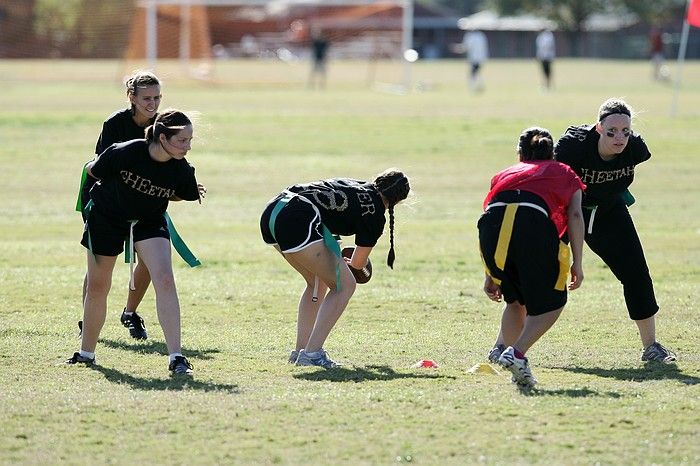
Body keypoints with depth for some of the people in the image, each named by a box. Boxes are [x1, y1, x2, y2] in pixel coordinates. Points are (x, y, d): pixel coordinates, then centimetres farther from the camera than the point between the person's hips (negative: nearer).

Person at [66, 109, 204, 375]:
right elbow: (93, 171, -8)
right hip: (106, 216, -1)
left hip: (149, 221, 1)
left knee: (165, 279, -18)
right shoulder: (125, 153, -31)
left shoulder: (181, 170, -21)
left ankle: (176, 357, -19)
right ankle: (86, 353, 30)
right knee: (97, 286, 10)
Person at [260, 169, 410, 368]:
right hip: (297, 221, -9)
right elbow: (359, 262, 15)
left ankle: (300, 351, 25)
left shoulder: (354, 185, 26)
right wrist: (350, 263, 39)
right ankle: (312, 353, -6)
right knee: (344, 285, 2)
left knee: (318, 282, 25)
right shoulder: (375, 215, 5)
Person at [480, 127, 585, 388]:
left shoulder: (504, 175, 39)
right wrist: (577, 263, 10)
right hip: (533, 220, -3)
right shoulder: (565, 174, 32)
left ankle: (502, 348, 18)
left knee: (516, 298, 27)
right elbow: (575, 215, 14)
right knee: (551, 302, 11)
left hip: (493, 222, 3)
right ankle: (517, 353, -6)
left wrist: (491, 276, 33)